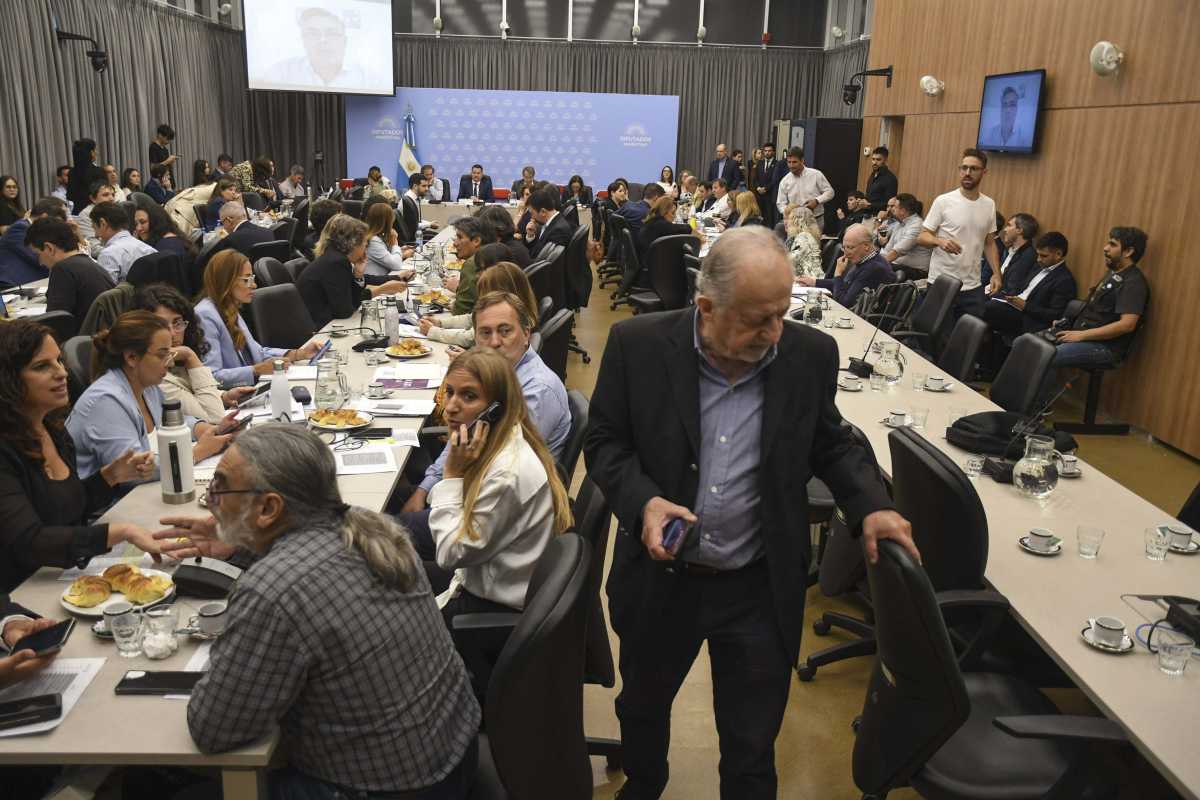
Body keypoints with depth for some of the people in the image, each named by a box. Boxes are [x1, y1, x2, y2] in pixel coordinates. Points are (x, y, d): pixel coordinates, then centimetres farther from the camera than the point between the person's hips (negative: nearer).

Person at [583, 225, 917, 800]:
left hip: (762, 588, 0)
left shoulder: (811, 354, -9)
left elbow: (831, 445, 6)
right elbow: (603, 440, -5)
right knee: (642, 707, 27)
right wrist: (643, 501, -23)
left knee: (752, 750, 14)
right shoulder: (638, 344, -14)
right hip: (660, 578, 1)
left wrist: (871, 506, -10)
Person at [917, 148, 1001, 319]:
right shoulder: (943, 201, -6)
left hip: (973, 287, 4)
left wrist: (996, 273, 5)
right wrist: (940, 241, -26)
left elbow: (989, 243, 16)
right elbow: (922, 237, -5)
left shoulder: (989, 205, 8)